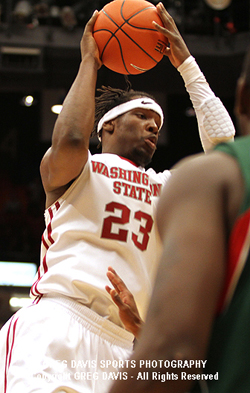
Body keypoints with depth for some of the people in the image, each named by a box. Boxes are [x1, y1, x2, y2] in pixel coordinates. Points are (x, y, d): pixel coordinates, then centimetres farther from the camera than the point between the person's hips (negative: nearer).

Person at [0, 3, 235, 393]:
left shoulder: (167, 189, 26)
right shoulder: (77, 170, 12)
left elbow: (225, 147, 14)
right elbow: (70, 140, -13)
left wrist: (186, 62, 17)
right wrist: (89, 61, 2)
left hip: (121, 345, 5)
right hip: (57, 327, -5)